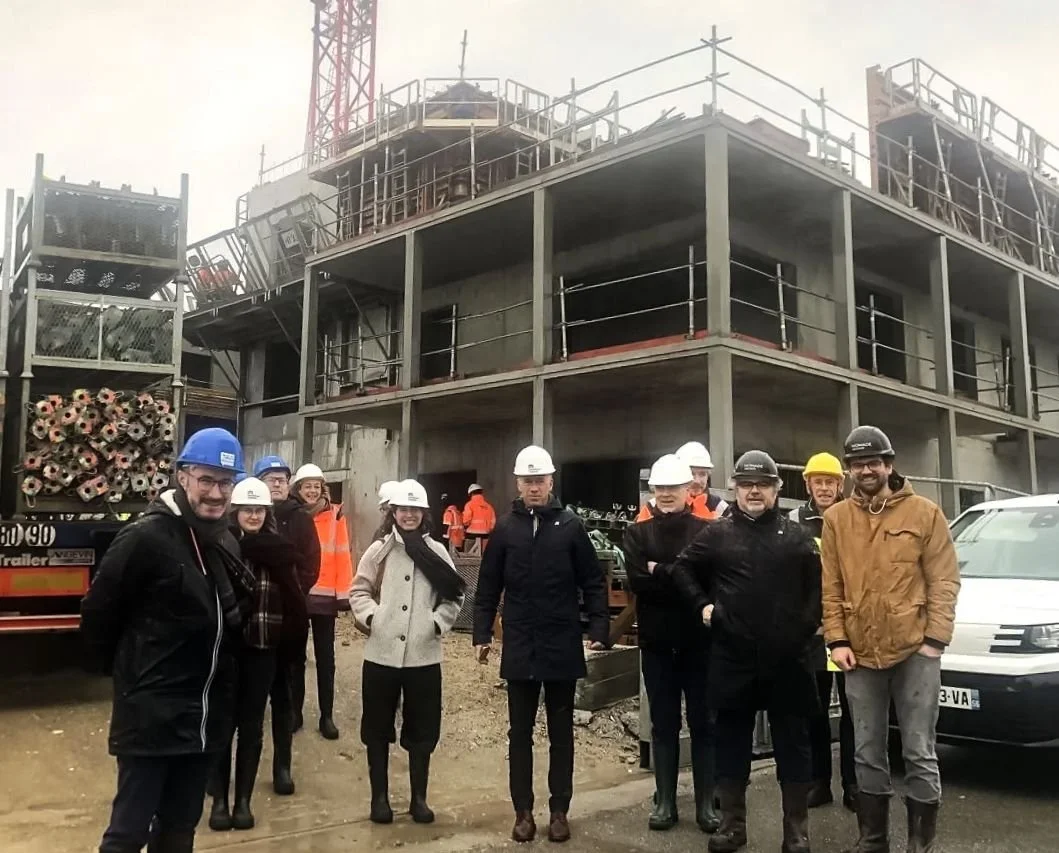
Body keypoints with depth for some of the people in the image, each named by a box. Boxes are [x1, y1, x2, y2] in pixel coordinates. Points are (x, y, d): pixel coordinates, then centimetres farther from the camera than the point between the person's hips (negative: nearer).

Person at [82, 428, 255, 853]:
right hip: (151, 714, -7)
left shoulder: (226, 542, 7)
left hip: (206, 715, 7)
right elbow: (97, 614, -11)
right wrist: (130, 672, 0)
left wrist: (211, 666, 7)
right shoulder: (145, 537, -16)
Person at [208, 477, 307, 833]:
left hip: (262, 647, 2)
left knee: (252, 724, 10)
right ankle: (219, 800, 20)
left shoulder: (278, 548, 3)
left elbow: (293, 597, 2)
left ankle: (244, 800, 21)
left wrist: (293, 638, -3)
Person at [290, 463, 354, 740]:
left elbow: (342, 555, -3)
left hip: (325, 595, -1)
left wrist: (344, 592, -8)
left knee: (325, 657, 7)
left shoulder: (334, 515, -1)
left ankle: (327, 715, 14)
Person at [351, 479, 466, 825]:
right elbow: (360, 590, 5)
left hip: (424, 654, 0)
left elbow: (455, 595, 5)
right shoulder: (378, 550, 3)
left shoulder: (437, 551, 3)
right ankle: (379, 796, 23)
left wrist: (439, 622, -8)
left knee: (422, 729, 9)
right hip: (381, 653, 0)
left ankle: (419, 797, 22)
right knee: (378, 728, 9)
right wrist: (370, 616, -12)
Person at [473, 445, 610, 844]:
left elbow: (593, 582, 0)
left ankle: (559, 810, 21)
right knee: (520, 733, 10)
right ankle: (523, 811, 20)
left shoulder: (570, 526, -2)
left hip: (562, 648, -1)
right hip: (520, 648, 1)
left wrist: (599, 629, -8)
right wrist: (482, 634, -1)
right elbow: (488, 586, 5)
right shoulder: (505, 529, 2)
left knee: (561, 733, 11)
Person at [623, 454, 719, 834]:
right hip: (656, 641, 1)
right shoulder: (637, 533, 4)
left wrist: (660, 572, -16)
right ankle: (665, 801, 20)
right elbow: (637, 581, -10)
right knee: (663, 724, 11)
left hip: (698, 639, -1)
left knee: (703, 722, 7)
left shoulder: (705, 530, -1)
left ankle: (706, 803, 17)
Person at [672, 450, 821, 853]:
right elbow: (683, 569, 13)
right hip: (732, 659, 0)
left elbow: (819, 581, 7)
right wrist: (703, 604, 3)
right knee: (732, 743, 10)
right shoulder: (716, 533, 5)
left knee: (793, 745, 8)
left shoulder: (796, 535, 5)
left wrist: (809, 621, -2)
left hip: (787, 659, 0)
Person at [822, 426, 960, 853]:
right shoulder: (836, 518, 4)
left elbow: (944, 581, -2)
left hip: (914, 651, -2)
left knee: (919, 753, 5)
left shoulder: (924, 513, -1)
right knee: (868, 754, 12)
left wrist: (935, 639, -8)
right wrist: (837, 639, -2)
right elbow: (830, 586, 5)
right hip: (860, 654, 2)